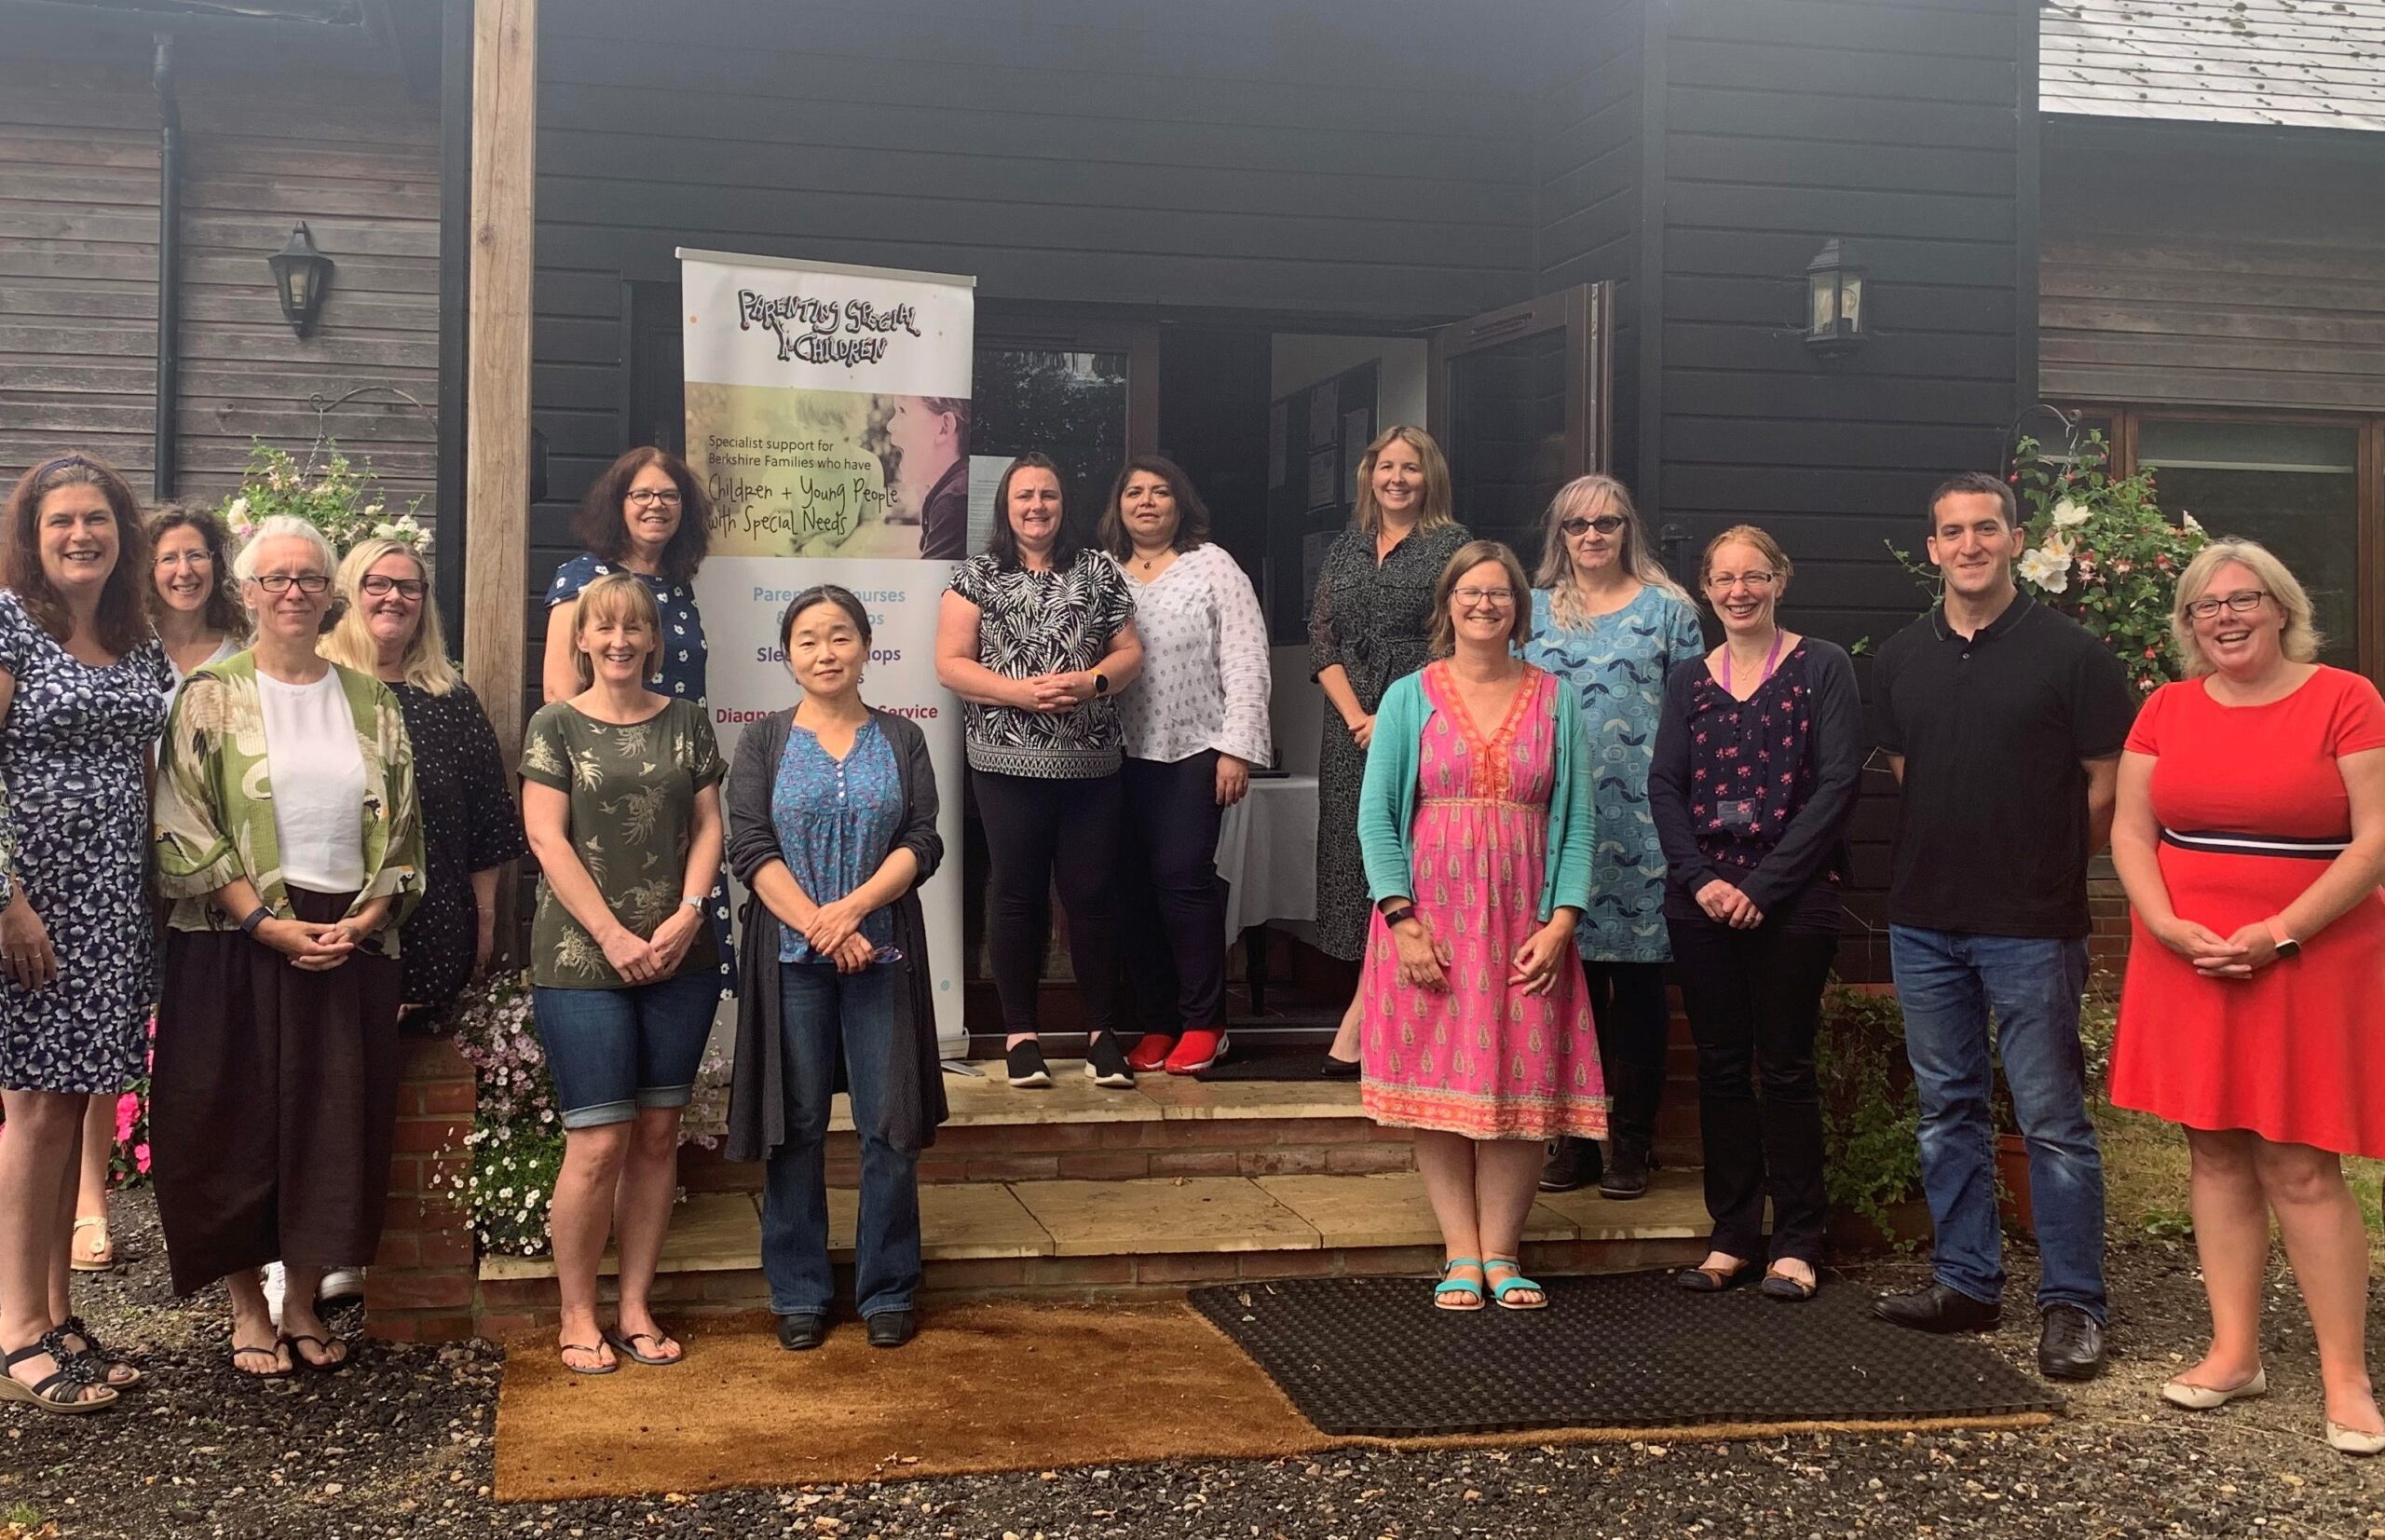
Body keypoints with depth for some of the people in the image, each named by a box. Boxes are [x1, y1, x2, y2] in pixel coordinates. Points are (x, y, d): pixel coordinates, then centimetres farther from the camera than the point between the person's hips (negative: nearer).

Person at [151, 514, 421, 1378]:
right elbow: (185, 829, -7)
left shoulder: (370, 701, 10)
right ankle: (248, 1310, 15)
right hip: (238, 943, -3)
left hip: (352, 943, 3)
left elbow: (401, 828, 9)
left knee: (335, 1124, 5)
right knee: (239, 1125, 2)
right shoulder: (213, 697, 0)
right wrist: (271, 924, -15)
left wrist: (365, 919, -7)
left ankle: (304, 1302, 19)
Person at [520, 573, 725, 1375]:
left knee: (658, 1135, 6)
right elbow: (548, 839, -6)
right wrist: (615, 937, -12)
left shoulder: (686, 721, 10)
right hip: (582, 964, -3)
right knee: (598, 1142, -5)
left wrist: (687, 915, -8)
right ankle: (576, 1316, 10)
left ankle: (636, 1306, 17)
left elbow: (707, 826, 8)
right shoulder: (555, 725, 1)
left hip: (679, 960, 3)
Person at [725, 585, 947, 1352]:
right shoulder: (764, 742, 5)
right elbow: (750, 848, -4)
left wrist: (853, 908, -16)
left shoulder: (902, 740, 7)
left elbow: (923, 843, -2)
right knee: (797, 1125, 4)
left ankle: (888, 1291, 14)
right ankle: (799, 1294, 15)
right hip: (790, 957, -1)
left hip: (882, 953, 1)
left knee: (889, 1126, 2)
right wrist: (818, 928, -16)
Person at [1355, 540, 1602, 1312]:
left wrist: (1562, 922, -7)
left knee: (1521, 1089, 0)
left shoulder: (1555, 699, 7)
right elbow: (1376, 815, 0)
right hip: (1430, 922, -1)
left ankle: (1501, 1254, 8)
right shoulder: (1410, 697, 4)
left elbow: (1577, 819, 4)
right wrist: (1402, 920, -10)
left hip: (1524, 924, 1)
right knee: (1438, 1088, -1)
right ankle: (1461, 1256, 6)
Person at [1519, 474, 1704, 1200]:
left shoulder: (1667, 609, 6)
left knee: (1637, 981, 1)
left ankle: (1631, 1142, 9)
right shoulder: (1534, 611, 12)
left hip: (1643, 823, -2)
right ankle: (1572, 1137, 13)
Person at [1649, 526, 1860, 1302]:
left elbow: (1837, 783, -8)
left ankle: (1796, 1242, 11)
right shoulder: (1689, 681, 11)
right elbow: (1665, 787, 5)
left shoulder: (1823, 667, 0)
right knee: (1721, 1068, 7)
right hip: (1703, 901, 4)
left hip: (1792, 899, -3)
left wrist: (1764, 887, -13)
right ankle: (1732, 1236, 16)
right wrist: (1699, 879, -11)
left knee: (1786, 1067, 1)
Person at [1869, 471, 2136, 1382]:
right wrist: (1961, 848, 13)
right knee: (1947, 1112, 12)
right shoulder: (1901, 659, 9)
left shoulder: (2068, 651, -5)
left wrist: (2044, 862, 3)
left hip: (2032, 926, -5)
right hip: (1924, 921, 5)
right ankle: (1965, 1282, 23)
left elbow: (2107, 784, -3)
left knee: (2053, 1120, -1)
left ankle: (2072, 1304, 7)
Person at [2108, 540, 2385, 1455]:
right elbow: (2129, 832, 7)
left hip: (2306, 966, -4)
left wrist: (2278, 934, -16)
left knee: (2301, 1168, -5)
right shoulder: (2166, 710, 9)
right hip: (2186, 962, 4)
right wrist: (2172, 929, -10)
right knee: (2217, 1154, 7)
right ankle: (2235, 1352, 16)